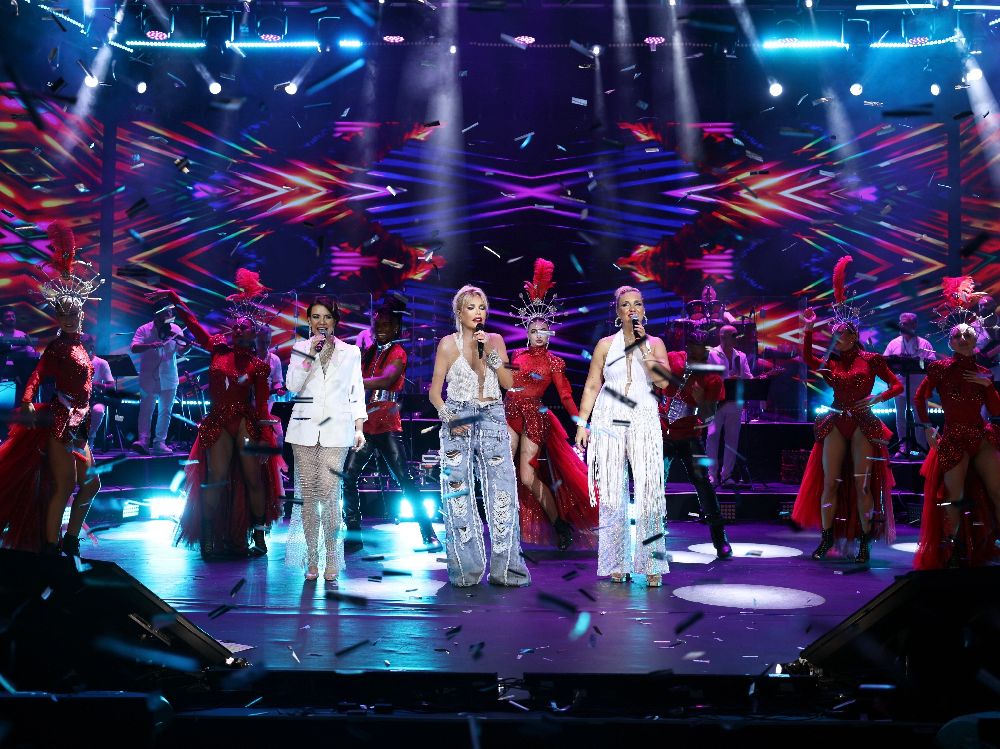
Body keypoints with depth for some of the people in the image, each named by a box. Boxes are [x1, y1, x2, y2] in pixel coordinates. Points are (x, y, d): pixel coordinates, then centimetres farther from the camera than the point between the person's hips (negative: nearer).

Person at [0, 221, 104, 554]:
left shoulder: (78, 345, 13)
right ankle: (50, 548, -2)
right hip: (59, 420, -9)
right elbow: (36, 377, -22)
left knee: (90, 483, 12)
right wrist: (27, 404, -36)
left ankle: (70, 543, 20)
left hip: (76, 423, 9)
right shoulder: (57, 347, -10)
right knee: (65, 485, -8)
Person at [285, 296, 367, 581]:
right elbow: (293, 386, -2)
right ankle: (311, 559, 8)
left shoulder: (350, 352, 10)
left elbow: (357, 392, 11)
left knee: (329, 493, -13)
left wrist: (359, 429, 4)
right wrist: (310, 355, -10)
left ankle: (332, 558, -5)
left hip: (336, 429, -2)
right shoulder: (300, 349, 11)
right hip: (305, 428, 2)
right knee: (307, 494, 1)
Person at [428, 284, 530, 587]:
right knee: (459, 496, -2)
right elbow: (435, 391, 1)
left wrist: (490, 353, -8)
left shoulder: (495, 341, 10)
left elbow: (508, 383, 2)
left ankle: (505, 568, 4)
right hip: (459, 422, -2)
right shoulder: (448, 343, 2)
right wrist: (448, 418, -14)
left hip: (493, 420, 2)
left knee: (502, 493, -3)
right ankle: (466, 570, 6)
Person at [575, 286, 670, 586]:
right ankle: (616, 565, 8)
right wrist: (582, 423, 1)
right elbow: (592, 386, 8)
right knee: (612, 493, 1)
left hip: (643, 420, 0)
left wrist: (643, 345, -8)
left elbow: (662, 382, -6)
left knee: (649, 490, -9)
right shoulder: (606, 345, 8)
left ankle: (652, 565, -3)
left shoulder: (655, 343, 8)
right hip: (608, 420, 1)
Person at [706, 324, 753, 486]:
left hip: (735, 402, 5)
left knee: (732, 439, 6)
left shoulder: (741, 356, 14)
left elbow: (748, 377, 11)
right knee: (712, 437, -8)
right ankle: (712, 474, -4)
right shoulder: (711, 354, 0)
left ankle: (726, 475, 12)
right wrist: (727, 381, -20)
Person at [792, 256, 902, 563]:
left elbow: (897, 385, 2)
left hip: (863, 425, -2)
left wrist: (878, 397, -15)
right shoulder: (830, 362, 6)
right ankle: (827, 538, 11)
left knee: (863, 485, -2)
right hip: (836, 424, 2)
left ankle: (865, 542, 6)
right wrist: (808, 329, -21)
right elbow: (807, 359, -13)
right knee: (830, 482, 3)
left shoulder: (871, 360, 0)